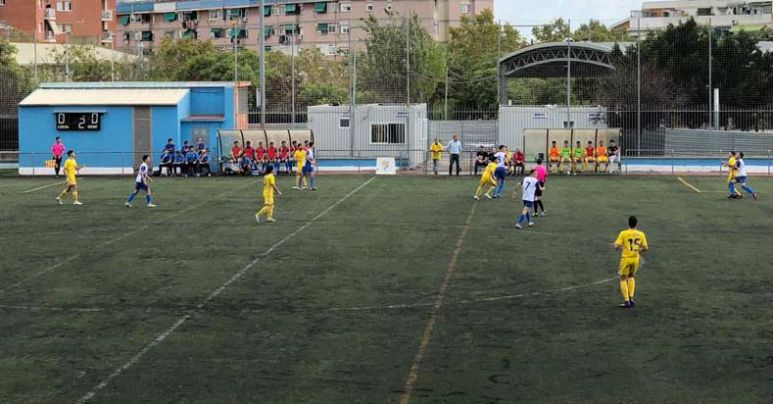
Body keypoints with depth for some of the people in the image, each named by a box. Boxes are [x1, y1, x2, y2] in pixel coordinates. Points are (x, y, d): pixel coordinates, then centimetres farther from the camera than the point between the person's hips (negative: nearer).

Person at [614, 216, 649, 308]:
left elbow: (617, 246, -14)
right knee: (631, 277, 25)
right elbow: (645, 248, -1)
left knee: (623, 279, 9)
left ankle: (626, 301, 1)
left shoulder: (623, 233, -11)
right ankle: (631, 298, 14)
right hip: (635, 258, 4)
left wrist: (616, 244, 9)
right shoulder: (641, 234, -2)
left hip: (626, 258, -4)